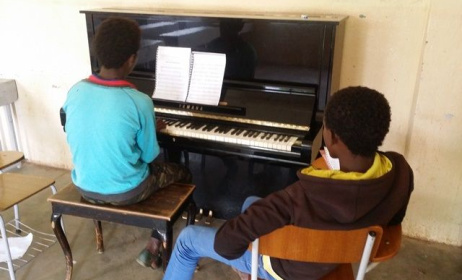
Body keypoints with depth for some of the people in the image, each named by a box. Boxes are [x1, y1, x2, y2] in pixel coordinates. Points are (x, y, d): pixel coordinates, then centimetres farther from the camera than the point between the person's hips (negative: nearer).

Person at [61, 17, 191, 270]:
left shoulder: (75, 92, -9)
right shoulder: (140, 102, -23)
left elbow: (86, 137, 7)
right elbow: (149, 156, -12)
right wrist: (152, 130, 9)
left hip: (84, 186, 6)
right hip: (124, 192, -5)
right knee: (182, 174, 21)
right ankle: (153, 249, 21)